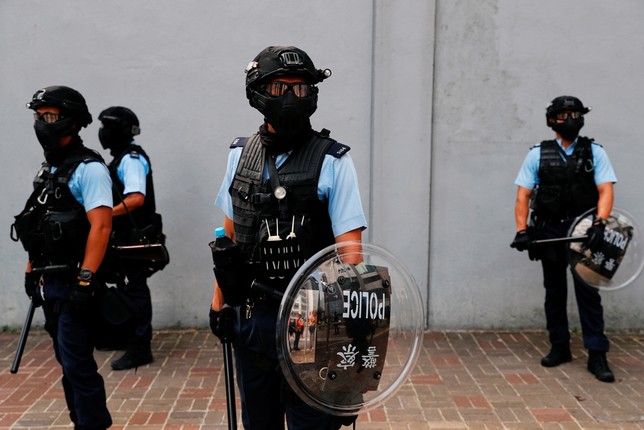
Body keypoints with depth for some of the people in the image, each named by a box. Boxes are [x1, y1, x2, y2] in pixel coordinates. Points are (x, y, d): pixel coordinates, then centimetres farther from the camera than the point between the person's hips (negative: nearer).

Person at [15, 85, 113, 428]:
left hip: (74, 283, -9)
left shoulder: (88, 169, -12)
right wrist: (32, 271, 18)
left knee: (77, 364, -5)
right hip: (49, 284, 9)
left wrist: (86, 280, -24)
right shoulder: (48, 169, 15)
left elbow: (101, 226, -21)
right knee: (68, 362, 16)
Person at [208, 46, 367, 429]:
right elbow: (230, 236, 11)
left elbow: (349, 247, -14)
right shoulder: (241, 154, 4)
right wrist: (219, 300, 11)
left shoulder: (332, 161, -10)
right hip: (252, 314, 5)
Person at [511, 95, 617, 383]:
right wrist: (522, 230, -9)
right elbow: (523, 195, 3)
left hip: (583, 233, -1)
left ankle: (597, 356, 4)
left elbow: (606, 191, -5)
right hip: (549, 233, 1)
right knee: (554, 292, 11)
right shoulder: (538, 154, 5)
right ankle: (559, 348, 23)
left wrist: (599, 224, -21)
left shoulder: (594, 152, 4)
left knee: (588, 292, -2)